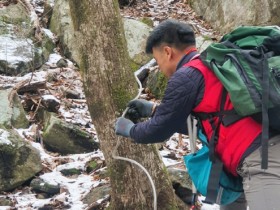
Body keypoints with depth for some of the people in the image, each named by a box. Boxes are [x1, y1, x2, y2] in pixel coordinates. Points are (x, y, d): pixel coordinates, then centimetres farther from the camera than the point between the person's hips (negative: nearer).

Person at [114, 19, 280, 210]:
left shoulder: (186, 76, -6)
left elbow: (159, 131, 4)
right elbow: (198, 119, 33)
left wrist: (129, 129, 24)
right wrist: (153, 110, 38)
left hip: (260, 160, -10)